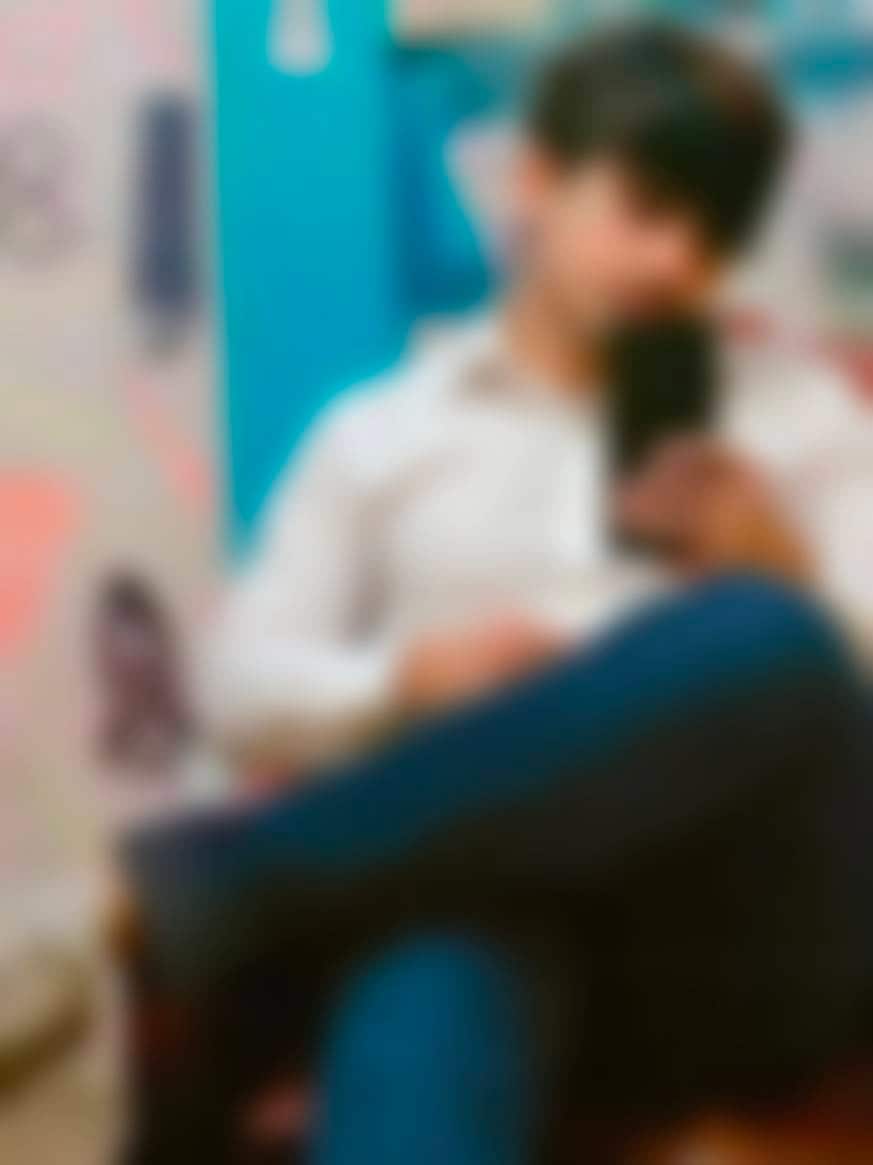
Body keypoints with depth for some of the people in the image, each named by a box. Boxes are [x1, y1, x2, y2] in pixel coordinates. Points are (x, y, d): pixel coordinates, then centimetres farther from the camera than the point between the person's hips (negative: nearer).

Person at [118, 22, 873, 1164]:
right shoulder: (381, 431, 22)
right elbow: (246, 686, 14)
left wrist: (778, 574, -6)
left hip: (743, 925, 1)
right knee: (430, 999, -39)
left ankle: (243, 878, -32)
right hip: (490, 879, 0)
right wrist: (408, 681, -6)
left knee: (759, 640, -34)